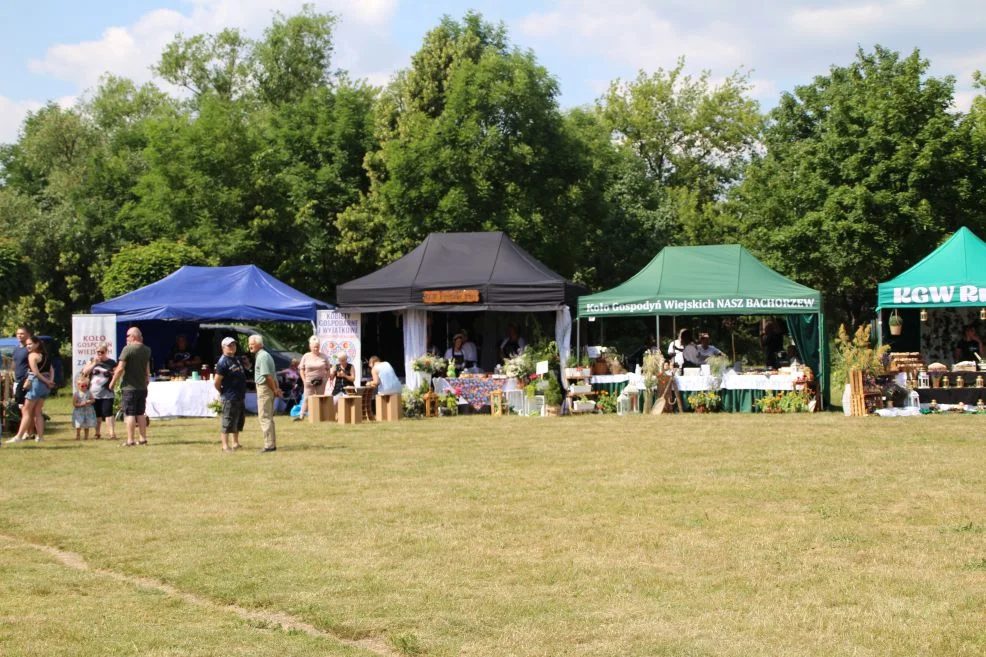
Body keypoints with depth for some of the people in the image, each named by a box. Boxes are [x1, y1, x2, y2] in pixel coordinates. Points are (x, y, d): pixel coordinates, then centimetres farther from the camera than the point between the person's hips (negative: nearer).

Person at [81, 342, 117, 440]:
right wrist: (94, 363, -10)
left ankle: (112, 433, -12)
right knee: (97, 414, 10)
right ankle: (97, 433, 21)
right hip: (94, 393, 3)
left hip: (106, 393, -3)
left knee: (108, 413, -12)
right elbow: (85, 372, -2)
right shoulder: (92, 361, 9)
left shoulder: (111, 363, 2)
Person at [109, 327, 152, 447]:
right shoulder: (146, 350, 6)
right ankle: (143, 438, 15)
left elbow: (120, 369, -14)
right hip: (143, 387, 6)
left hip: (130, 387, -6)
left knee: (129, 414, -3)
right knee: (140, 413, 13)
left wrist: (113, 382, -4)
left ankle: (130, 440, -4)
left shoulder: (127, 349, -14)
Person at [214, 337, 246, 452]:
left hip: (240, 397, 9)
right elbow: (216, 382, -18)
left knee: (239, 421, 16)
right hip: (230, 398, -9)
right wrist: (222, 392, -4)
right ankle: (225, 446, -2)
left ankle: (235, 443, 27)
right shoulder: (223, 362, -16)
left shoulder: (236, 359, 12)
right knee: (228, 422, -5)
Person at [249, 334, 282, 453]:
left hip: (264, 388, -10)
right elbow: (272, 375, 20)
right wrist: (276, 388, 17)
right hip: (268, 389, 10)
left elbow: (267, 376, -22)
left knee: (264, 417, -8)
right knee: (268, 417, 15)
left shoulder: (262, 356, -17)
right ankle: (271, 444, 20)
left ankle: (269, 445, -9)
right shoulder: (264, 355, 17)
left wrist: (275, 389, -14)